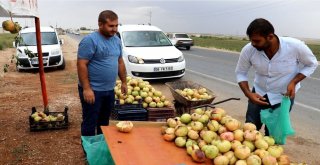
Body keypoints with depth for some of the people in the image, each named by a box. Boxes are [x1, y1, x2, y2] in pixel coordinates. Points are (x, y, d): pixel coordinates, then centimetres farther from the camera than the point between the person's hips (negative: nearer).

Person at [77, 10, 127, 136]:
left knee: (104, 122, 20)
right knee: (90, 123, 4)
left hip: (109, 90, 7)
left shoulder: (116, 40, 8)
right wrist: (86, 89, -22)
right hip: (93, 90, -7)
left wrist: (124, 82, 15)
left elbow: (120, 62, 17)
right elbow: (81, 65, -19)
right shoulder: (90, 40, -15)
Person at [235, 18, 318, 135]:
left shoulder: (295, 46, -25)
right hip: (259, 94, 2)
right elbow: (240, 73, -5)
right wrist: (248, 94, -20)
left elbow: (311, 64, -6)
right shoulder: (248, 50, -21)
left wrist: (293, 82, -21)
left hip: (284, 96, -2)